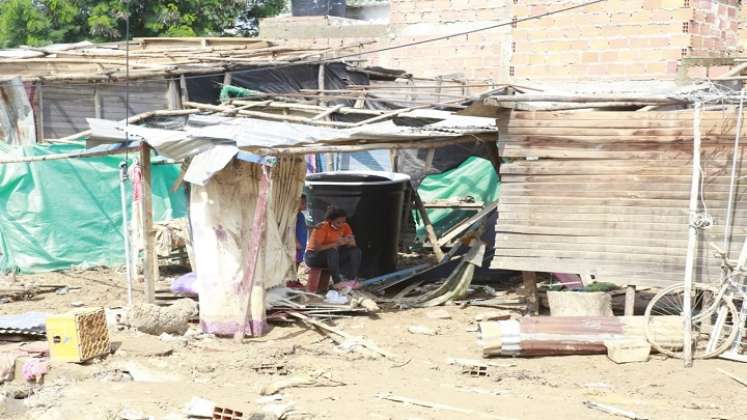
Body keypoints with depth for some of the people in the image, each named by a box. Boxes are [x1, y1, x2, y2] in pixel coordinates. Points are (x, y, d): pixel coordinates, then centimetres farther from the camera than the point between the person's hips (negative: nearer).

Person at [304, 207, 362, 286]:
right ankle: (337, 281, -36)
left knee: (356, 251, -13)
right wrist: (336, 244, -38)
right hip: (313, 256, -6)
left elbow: (353, 244, -7)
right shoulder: (322, 227, -22)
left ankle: (352, 279, -20)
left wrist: (349, 241, -31)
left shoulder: (345, 226, -7)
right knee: (332, 251, -37)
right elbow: (317, 248, -32)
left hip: (333, 257, 6)